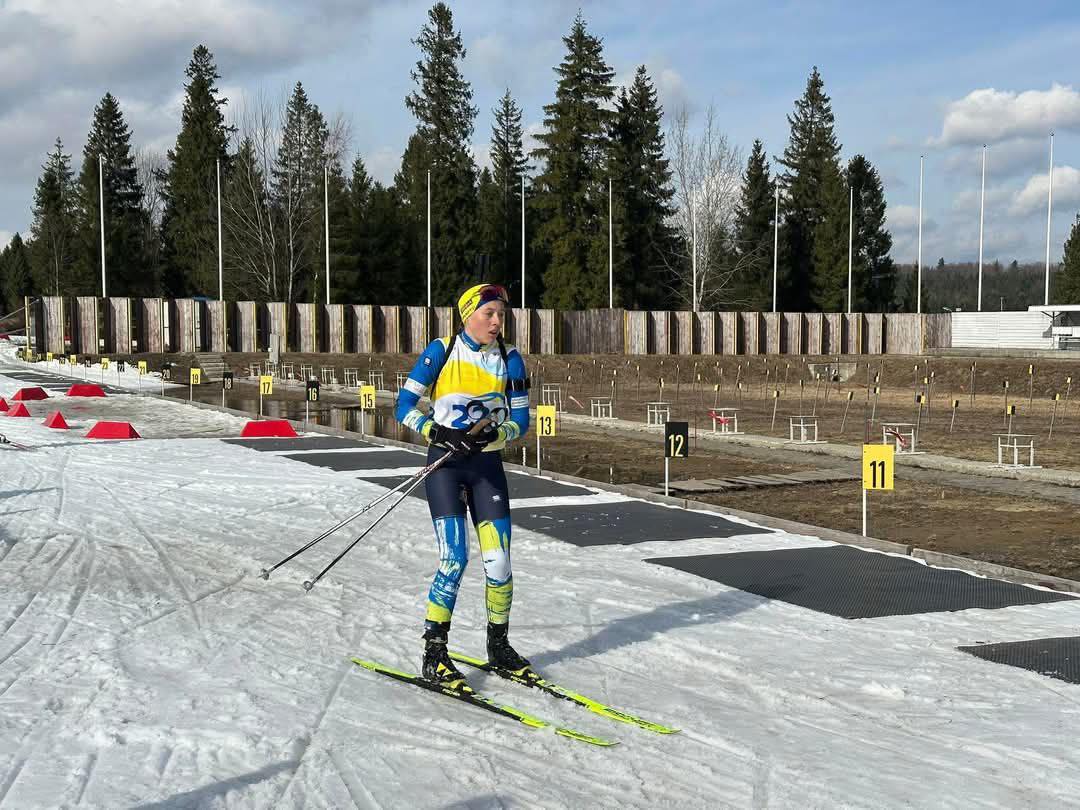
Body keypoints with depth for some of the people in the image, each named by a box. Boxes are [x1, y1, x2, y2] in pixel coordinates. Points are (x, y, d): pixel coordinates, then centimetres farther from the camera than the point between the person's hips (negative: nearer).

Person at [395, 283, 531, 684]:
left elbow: (521, 419, 4)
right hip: (446, 463, -3)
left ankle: (498, 646, 18)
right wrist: (438, 432, -20)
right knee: (454, 559, -13)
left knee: (498, 560, -1)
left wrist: (494, 433, -17)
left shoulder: (510, 359, 3)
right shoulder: (442, 352, -5)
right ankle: (434, 654, -2)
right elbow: (405, 406, -4)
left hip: (488, 464, 3)